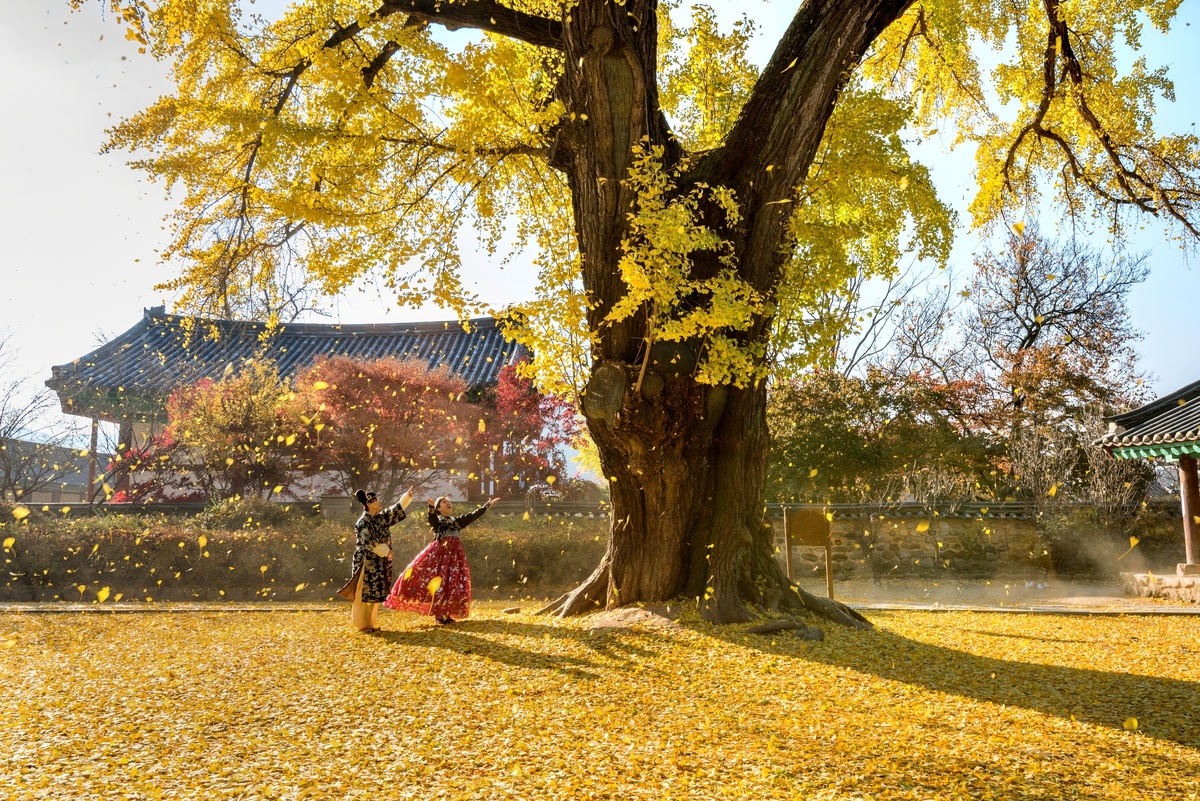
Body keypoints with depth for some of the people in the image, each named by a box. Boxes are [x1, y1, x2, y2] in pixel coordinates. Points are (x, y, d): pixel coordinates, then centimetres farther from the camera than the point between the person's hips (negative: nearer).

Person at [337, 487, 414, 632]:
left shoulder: (380, 518, 10)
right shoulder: (363, 522, -14)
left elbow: (396, 510, 14)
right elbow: (368, 543, -19)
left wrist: (408, 496, 6)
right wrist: (386, 551, -13)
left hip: (378, 564, 8)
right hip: (367, 564, -8)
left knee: (375, 594, 11)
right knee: (365, 593, -3)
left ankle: (372, 623, 18)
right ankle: (363, 624, 4)